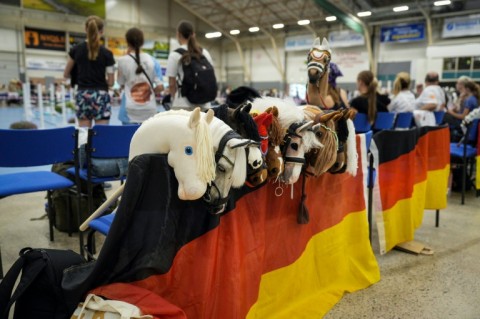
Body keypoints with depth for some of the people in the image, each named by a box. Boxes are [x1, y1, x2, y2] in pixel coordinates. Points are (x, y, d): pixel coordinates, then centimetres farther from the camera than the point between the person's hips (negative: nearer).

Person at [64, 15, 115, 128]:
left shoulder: (76, 50, 1)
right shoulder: (106, 53, -7)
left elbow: (66, 75, 11)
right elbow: (110, 82, -4)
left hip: (82, 95, 3)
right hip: (101, 95, -3)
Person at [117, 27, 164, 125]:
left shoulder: (123, 61, -5)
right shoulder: (152, 60, -1)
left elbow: (121, 84, 9)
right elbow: (160, 87, -3)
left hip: (130, 110, -1)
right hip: (149, 110, 2)